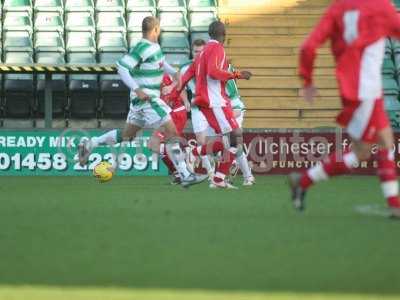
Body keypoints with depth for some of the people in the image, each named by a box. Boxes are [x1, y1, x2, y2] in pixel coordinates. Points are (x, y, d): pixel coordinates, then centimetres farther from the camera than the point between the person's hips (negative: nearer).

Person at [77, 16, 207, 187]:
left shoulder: (154, 46, 10)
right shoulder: (142, 48, -18)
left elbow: (160, 62, 30)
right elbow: (122, 67, -23)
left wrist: (174, 73, 11)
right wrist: (137, 89, -27)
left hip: (151, 98, 10)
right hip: (146, 99, -10)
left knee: (127, 135, 19)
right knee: (172, 133, -10)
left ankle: (89, 145, 26)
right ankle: (185, 176, -10)